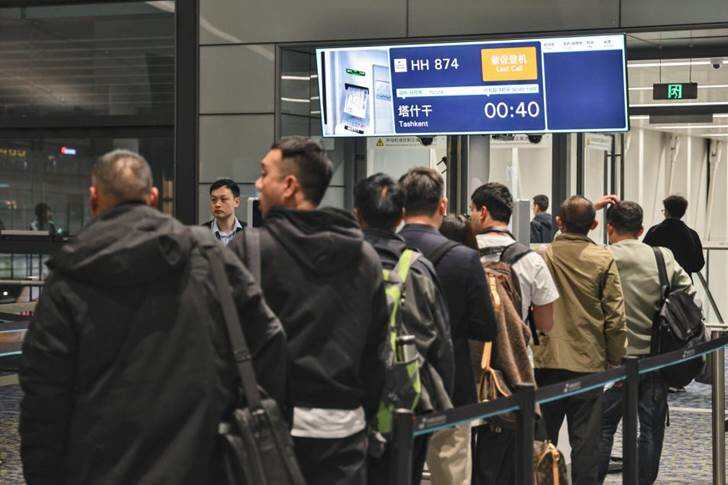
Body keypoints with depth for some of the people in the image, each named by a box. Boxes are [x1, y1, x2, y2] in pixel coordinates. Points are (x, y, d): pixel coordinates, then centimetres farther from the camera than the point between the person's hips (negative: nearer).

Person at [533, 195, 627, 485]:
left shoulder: (542, 256, -2)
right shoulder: (603, 260, -6)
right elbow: (615, 317, -6)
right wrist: (616, 361, 4)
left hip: (545, 363, 2)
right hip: (589, 364, -2)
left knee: (542, 441, 9)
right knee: (585, 442, 3)